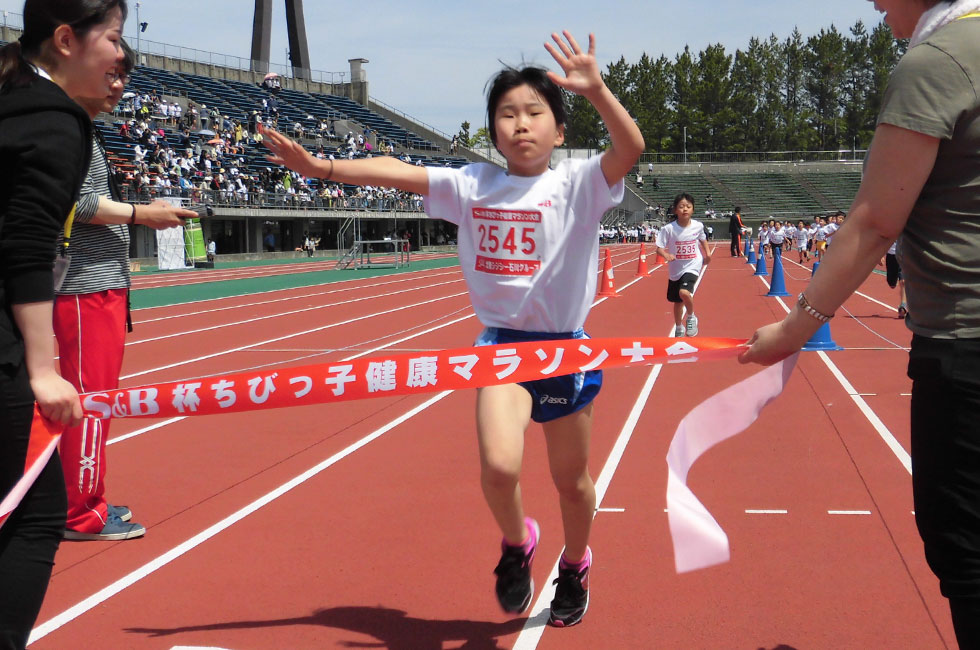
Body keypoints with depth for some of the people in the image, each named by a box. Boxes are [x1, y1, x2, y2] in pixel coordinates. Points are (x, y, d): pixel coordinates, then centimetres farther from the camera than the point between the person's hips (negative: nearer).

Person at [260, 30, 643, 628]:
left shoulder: (578, 184, -7)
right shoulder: (472, 186, 1)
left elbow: (631, 148, -24)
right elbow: (397, 172, -2)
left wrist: (596, 89, -38)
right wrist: (320, 166, -12)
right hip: (500, 344, 1)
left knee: (571, 480, 13)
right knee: (499, 466, -19)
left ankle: (575, 567, 43)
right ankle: (516, 544, 15)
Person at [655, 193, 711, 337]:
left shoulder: (698, 226, -7)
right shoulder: (669, 229, -15)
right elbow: (659, 248, -14)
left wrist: (707, 252, 6)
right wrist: (666, 255, -33)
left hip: (692, 266, -1)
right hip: (675, 269, 1)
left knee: (684, 292, -28)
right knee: (677, 302, 15)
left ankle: (691, 317, 0)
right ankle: (679, 328, 39)